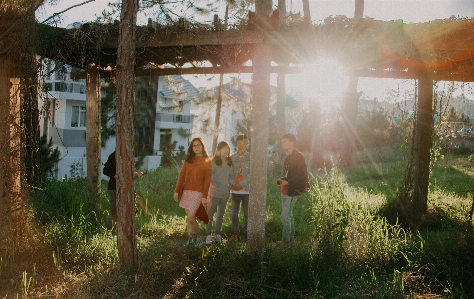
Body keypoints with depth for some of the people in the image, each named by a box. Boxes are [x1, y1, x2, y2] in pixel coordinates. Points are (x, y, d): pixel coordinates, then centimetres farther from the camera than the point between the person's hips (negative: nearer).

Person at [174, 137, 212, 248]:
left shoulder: (206, 162, -1)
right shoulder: (188, 160, 10)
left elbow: (207, 180, -5)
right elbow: (182, 176, 8)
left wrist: (205, 196, -11)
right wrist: (177, 191, 2)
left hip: (197, 192, -4)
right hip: (186, 191, 4)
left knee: (190, 218, -11)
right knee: (188, 217, 8)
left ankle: (199, 238, 6)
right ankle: (190, 238, 18)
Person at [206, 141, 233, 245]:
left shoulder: (229, 162, 8)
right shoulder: (214, 162, -8)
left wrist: (230, 186, 7)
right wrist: (215, 186, -17)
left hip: (225, 193, 5)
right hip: (215, 192, -5)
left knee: (221, 214, 12)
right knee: (210, 213, 0)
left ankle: (217, 234, 22)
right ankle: (209, 235, 6)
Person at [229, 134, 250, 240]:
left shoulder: (250, 157, -1)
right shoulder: (232, 158, 5)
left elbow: (251, 173, -7)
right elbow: (229, 173, 1)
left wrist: (241, 184, -12)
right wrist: (234, 183, -14)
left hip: (247, 189, -2)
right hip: (235, 190, 2)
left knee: (247, 212, 3)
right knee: (234, 212, 8)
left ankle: (247, 231, 16)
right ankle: (235, 231, 19)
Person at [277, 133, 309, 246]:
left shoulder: (299, 157, -13)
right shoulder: (288, 157, 16)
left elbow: (301, 175, -19)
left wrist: (287, 182, -21)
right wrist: (282, 180, 3)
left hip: (292, 191, -10)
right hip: (285, 190, 10)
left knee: (285, 216, -7)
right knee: (288, 215, 15)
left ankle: (286, 240, 1)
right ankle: (290, 238, 25)